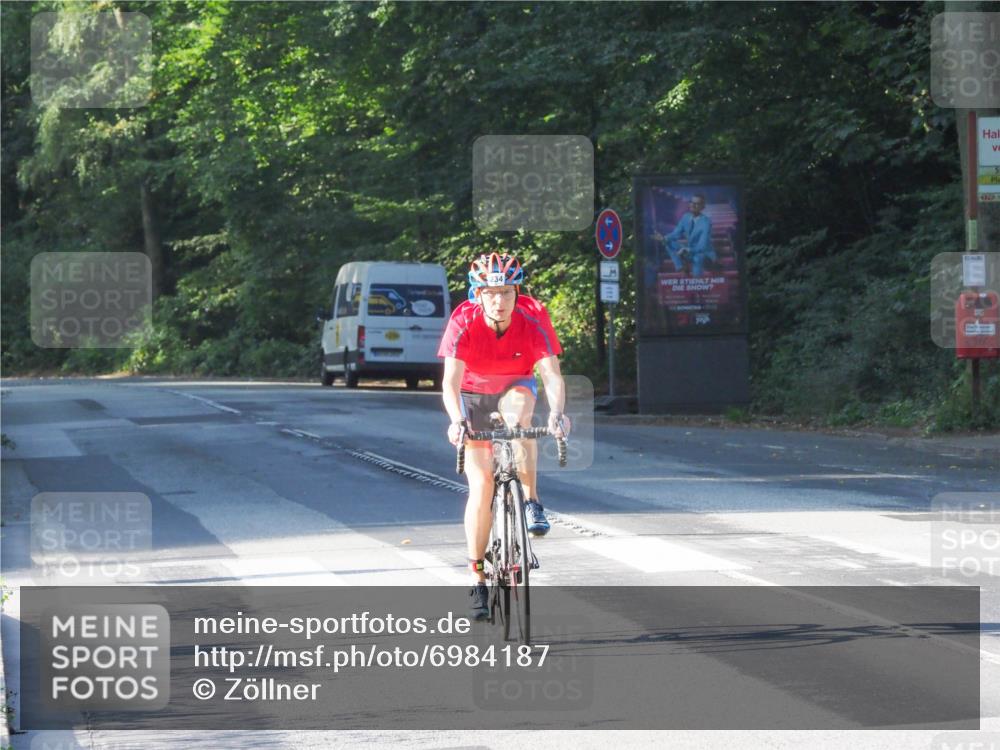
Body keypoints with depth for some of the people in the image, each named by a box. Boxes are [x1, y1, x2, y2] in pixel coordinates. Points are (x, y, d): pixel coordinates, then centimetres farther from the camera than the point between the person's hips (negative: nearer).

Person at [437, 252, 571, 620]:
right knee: (480, 484, -9)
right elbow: (450, 382, -36)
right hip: (474, 395, 0)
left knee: (518, 414, -37)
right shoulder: (464, 321, -29)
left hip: (515, 388, 0)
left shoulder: (532, 317, -26)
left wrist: (557, 413, -51)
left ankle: (532, 502, -26)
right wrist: (457, 420, -54)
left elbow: (552, 374, -33)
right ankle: (478, 579, -1)